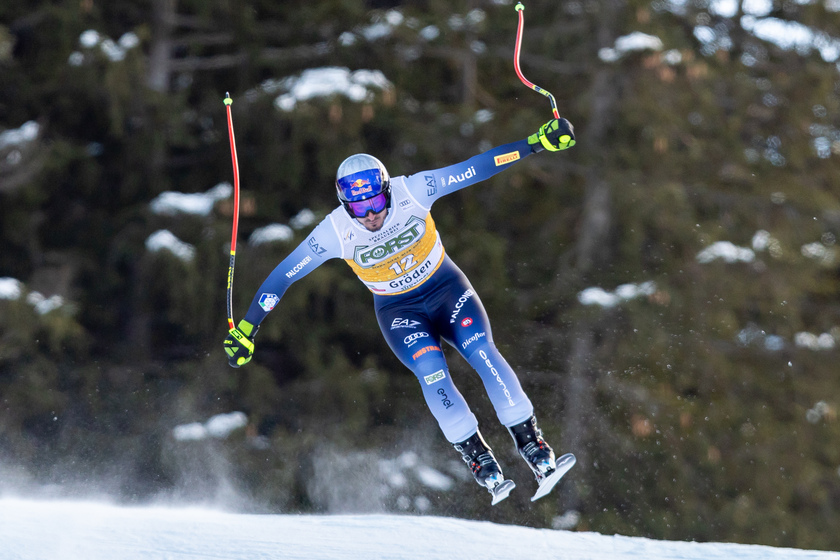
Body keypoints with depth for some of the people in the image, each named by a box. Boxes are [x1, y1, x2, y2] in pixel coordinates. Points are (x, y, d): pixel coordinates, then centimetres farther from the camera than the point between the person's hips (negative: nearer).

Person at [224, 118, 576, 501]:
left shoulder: (412, 192, -24)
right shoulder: (336, 232, -24)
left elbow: (476, 168, -23)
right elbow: (283, 275, -17)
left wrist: (537, 143, -25)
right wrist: (247, 328, -17)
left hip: (446, 287, 0)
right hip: (399, 310, 0)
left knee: (483, 353, -22)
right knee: (431, 371, -26)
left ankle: (532, 444, -12)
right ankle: (477, 457, -14)